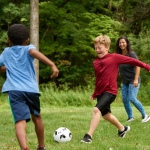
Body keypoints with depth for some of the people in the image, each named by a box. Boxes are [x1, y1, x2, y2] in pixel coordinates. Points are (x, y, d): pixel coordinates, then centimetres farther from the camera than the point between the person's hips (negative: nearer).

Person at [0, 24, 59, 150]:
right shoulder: (28, 49, 10)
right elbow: (34, 52, -14)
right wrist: (52, 65, -27)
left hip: (14, 90, 0)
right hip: (31, 89, 0)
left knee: (20, 122, -15)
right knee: (37, 117, 24)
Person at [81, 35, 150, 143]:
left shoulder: (114, 57, -4)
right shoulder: (96, 62, 12)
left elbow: (131, 60, 0)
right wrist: (95, 94, 26)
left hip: (110, 91, -7)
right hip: (100, 92, 7)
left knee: (97, 110, -23)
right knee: (106, 115, 16)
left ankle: (89, 136, -22)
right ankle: (122, 129, 41)